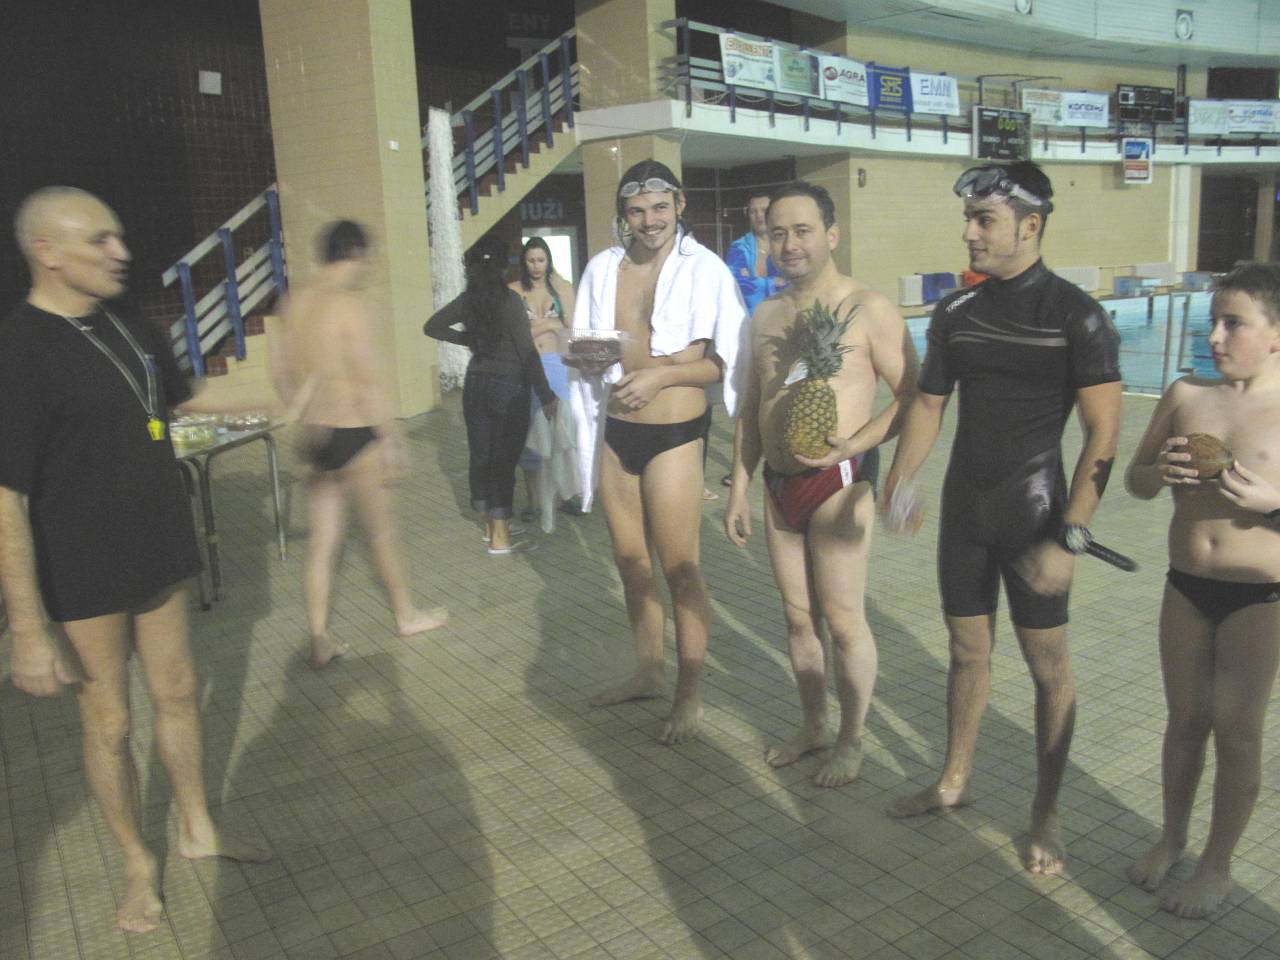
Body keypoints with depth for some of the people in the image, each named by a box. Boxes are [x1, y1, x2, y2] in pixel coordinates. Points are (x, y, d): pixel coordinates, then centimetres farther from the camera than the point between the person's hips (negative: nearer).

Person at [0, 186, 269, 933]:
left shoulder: (132, 332, 2)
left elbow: (182, 397, 24)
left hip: (161, 555, 6)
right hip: (85, 579, -6)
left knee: (177, 694, 17)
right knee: (109, 723, 9)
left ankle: (199, 830, 36)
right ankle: (140, 864, 30)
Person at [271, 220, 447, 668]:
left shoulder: (295, 302, 6)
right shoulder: (351, 304, -16)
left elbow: (280, 372, 12)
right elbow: (370, 381, -18)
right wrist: (392, 440, -12)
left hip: (317, 436, 6)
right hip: (356, 434, -6)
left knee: (322, 540, 10)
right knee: (381, 530, 11)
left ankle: (320, 639, 12)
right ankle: (406, 615, 29)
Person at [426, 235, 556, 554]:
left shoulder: (468, 300, 2)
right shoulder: (510, 300, -14)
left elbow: (432, 327, 13)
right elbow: (527, 352, -15)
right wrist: (546, 396, -8)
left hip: (476, 384, 6)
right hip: (509, 386, -5)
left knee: (481, 456, 13)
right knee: (503, 460, 0)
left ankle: (491, 526, 27)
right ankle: (500, 539, 4)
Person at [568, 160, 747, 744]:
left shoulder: (705, 270, -9)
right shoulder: (602, 268, 5)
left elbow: (725, 361, -9)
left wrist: (663, 373, -21)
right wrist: (586, 354, -11)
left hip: (674, 436, -6)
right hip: (615, 433, 6)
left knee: (678, 568, 2)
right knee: (630, 561, 17)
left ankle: (689, 696, 18)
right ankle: (648, 672, 36)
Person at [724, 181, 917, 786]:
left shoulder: (866, 309, -7)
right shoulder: (766, 316, 12)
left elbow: (911, 395, -9)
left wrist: (856, 442, -23)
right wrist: (738, 490, 14)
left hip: (836, 481, -6)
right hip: (778, 483, 6)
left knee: (841, 619, 1)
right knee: (797, 616, 14)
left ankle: (851, 740, 19)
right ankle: (813, 725, 31)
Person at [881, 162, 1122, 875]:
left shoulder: (1075, 315, -10)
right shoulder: (956, 313, 5)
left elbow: (1104, 432, -12)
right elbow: (928, 405, 12)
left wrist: (1069, 536, -18)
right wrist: (899, 484, -3)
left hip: (1032, 516, -4)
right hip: (965, 513, 5)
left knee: (1048, 662, 5)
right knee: (967, 650, 15)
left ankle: (1047, 812, 22)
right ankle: (955, 781, 33)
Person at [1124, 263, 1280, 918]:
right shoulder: (1185, 396, 1)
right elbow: (1134, 481, 6)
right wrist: (1161, 472, -14)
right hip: (1186, 587, 3)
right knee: (1184, 719, 16)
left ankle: (1217, 865, 26)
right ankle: (1172, 837, 36)